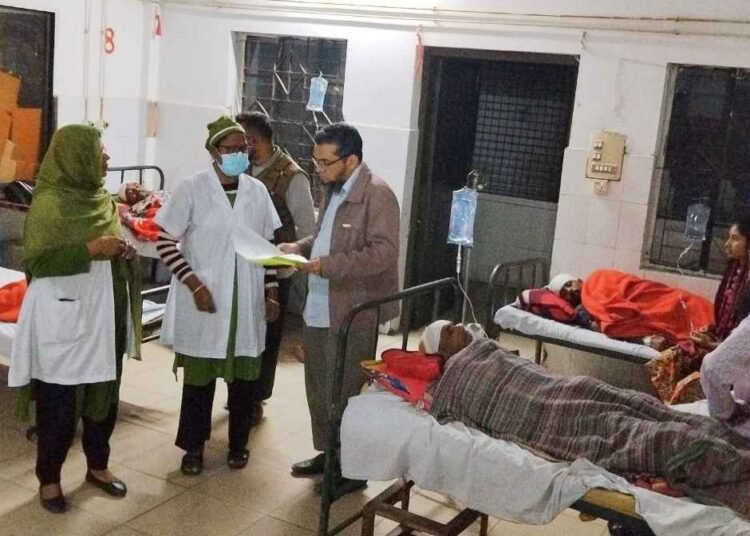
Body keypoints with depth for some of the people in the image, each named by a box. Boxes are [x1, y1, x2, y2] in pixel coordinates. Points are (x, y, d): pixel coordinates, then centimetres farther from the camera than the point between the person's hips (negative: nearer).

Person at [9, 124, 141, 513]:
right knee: (59, 403, 3)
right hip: (65, 318, -7)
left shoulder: (102, 200, 9)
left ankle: (97, 465, 32)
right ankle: (49, 478, 20)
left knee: (105, 394, 15)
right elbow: (34, 262, -17)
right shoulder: (49, 203, -13)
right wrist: (90, 250, -23)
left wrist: (125, 251, 1)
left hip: (106, 314, 7)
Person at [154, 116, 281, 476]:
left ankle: (238, 442, 28)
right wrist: (195, 285, -15)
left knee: (243, 374, 11)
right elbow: (165, 240, -8)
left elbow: (268, 245, 11)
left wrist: (271, 292, 5)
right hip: (205, 300, -3)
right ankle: (194, 446, 22)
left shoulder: (257, 191, 5)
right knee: (200, 375, 7)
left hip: (247, 301, 3)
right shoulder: (192, 189, -8)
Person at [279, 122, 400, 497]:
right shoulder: (335, 190, 12)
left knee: (344, 393, 1)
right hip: (319, 309, 9)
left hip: (352, 314, -9)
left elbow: (383, 253, -24)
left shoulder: (377, 194, -17)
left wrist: (327, 265, -28)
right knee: (318, 388, 18)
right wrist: (301, 247, 5)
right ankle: (327, 453, 35)